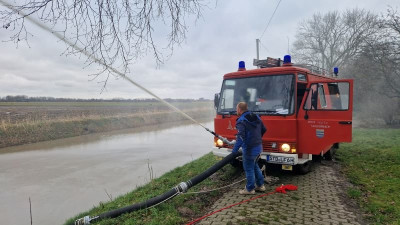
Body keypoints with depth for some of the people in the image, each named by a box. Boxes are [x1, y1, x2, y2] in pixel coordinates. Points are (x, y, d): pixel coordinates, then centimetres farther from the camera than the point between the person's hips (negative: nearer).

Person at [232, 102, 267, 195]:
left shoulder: (241, 121, -18)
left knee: (249, 169, 6)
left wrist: (234, 151, -26)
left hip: (249, 149, -9)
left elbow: (240, 138, -28)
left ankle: (250, 189, 18)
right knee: (254, 165, 24)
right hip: (258, 146, 9)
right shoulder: (256, 117, 8)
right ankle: (260, 185, 32)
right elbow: (264, 129, 17)